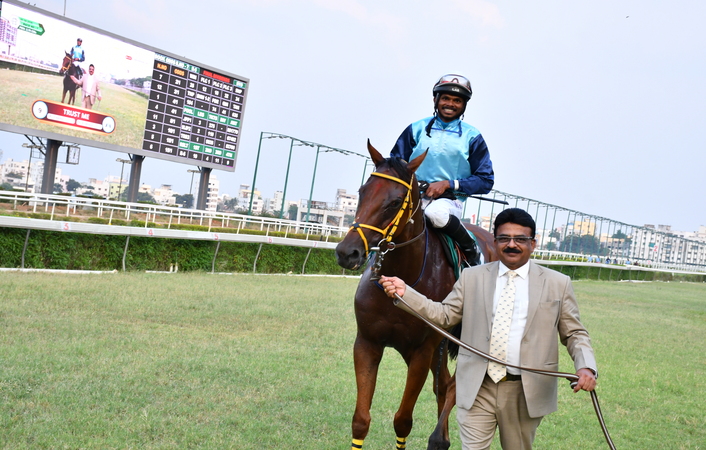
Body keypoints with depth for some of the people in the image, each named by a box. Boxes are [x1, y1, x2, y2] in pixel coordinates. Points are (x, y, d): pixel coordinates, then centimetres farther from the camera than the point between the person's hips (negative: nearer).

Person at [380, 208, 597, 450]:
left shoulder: (558, 283, 4)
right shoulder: (472, 277, 6)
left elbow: (574, 334, 5)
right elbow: (444, 315, 7)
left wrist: (586, 366, -14)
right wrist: (404, 293, -5)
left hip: (526, 391, 0)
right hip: (477, 388, 0)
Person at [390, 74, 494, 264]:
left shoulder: (472, 137, 6)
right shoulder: (417, 129, 11)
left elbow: (485, 180, 4)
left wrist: (449, 184, -10)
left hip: (449, 199, -2)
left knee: (436, 213, -38)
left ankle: (471, 251, -12)